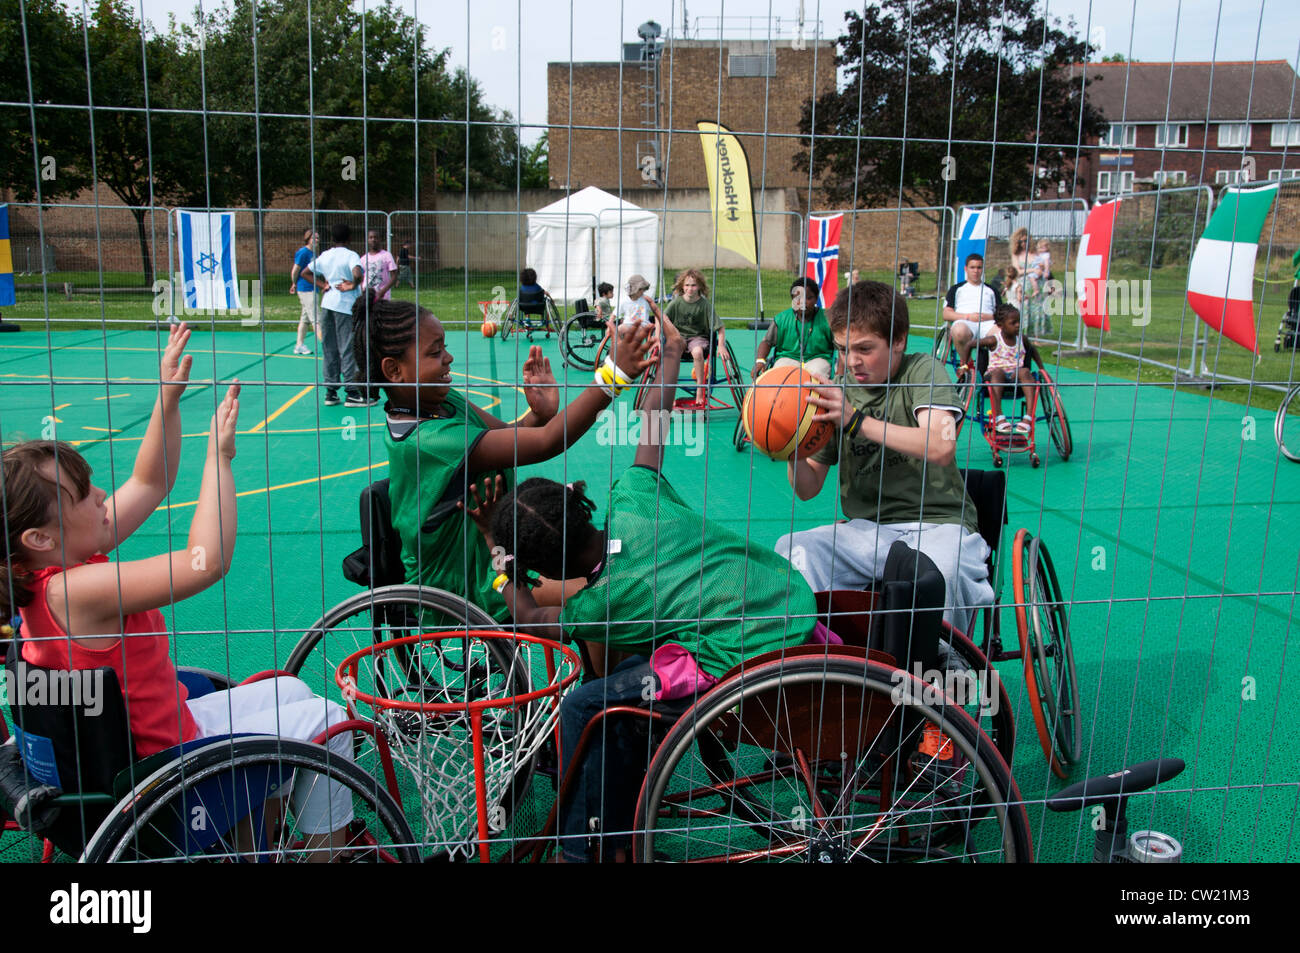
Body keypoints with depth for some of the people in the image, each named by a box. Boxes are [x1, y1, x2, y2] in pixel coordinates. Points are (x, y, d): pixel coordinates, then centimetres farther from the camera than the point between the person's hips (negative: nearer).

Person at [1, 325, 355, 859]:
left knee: (290, 692, 23)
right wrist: (218, 455, -31)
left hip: (161, 729, 10)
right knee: (324, 722, -2)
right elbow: (206, 561, -39)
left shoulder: (59, 570, -1)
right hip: (161, 767, -10)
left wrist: (169, 398, -3)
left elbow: (150, 484, 6)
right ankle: (326, 847, 19)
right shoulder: (77, 589, -31)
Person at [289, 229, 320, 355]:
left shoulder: (312, 253, 14)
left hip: (312, 289, 9)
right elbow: (294, 271, -13)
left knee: (305, 318, 13)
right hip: (306, 289, -9)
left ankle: (299, 346, 19)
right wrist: (295, 284, 2)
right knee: (316, 319, -9)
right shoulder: (303, 252, -13)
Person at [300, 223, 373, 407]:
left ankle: (330, 392, 13)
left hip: (327, 303, 6)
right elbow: (357, 273, -28)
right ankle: (352, 393, 0)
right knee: (348, 349, -2)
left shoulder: (324, 256, 9)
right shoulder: (351, 255, -9)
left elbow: (305, 272, 17)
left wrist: (322, 285, 9)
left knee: (330, 350, 10)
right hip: (346, 305, -6)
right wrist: (353, 285, -10)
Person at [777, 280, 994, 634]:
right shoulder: (838, 391, 10)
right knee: (792, 550, -23)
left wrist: (857, 420, -25)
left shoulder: (922, 371, -2)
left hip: (937, 522, -3)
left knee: (942, 571, -37)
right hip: (867, 529, 4)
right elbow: (808, 489, 10)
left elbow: (941, 448, -21)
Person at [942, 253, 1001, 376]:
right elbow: (946, 314, 11)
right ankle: (966, 364, -17)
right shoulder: (957, 289, 25)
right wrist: (967, 316, -5)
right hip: (965, 322, -1)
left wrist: (987, 316, -5)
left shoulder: (991, 290, 30)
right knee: (959, 331, -42)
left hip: (987, 323, 1)